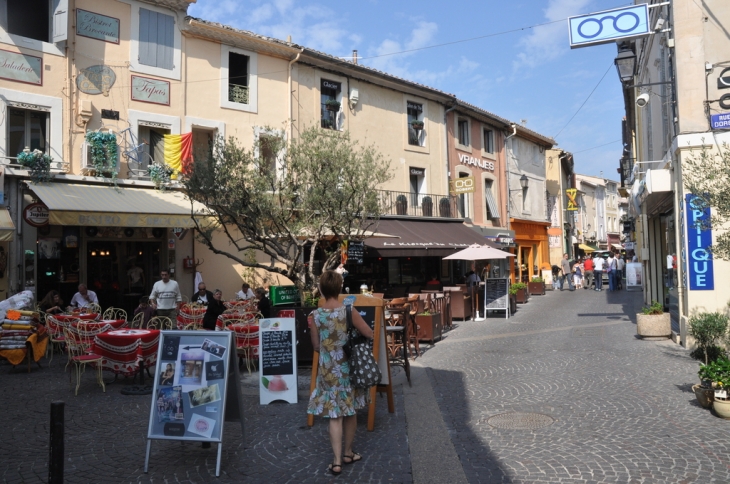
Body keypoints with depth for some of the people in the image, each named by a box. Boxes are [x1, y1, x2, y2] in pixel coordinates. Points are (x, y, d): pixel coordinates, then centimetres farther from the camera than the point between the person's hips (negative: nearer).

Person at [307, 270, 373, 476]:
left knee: (335, 415, 6)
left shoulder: (315, 315, -7)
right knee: (350, 411, 16)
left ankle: (337, 461, 4)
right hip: (348, 367, 0)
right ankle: (348, 453, 30)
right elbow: (370, 334, -4)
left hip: (328, 369, 0)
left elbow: (316, 347, 1)